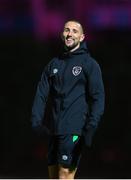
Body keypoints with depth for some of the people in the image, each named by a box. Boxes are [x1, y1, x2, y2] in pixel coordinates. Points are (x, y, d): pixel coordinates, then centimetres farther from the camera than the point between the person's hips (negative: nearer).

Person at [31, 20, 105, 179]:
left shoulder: (89, 64, 1)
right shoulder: (54, 64, 17)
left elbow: (98, 97, -7)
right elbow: (41, 94, 12)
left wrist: (91, 127, -18)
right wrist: (36, 120, -3)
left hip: (74, 130, -6)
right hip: (55, 130, 6)